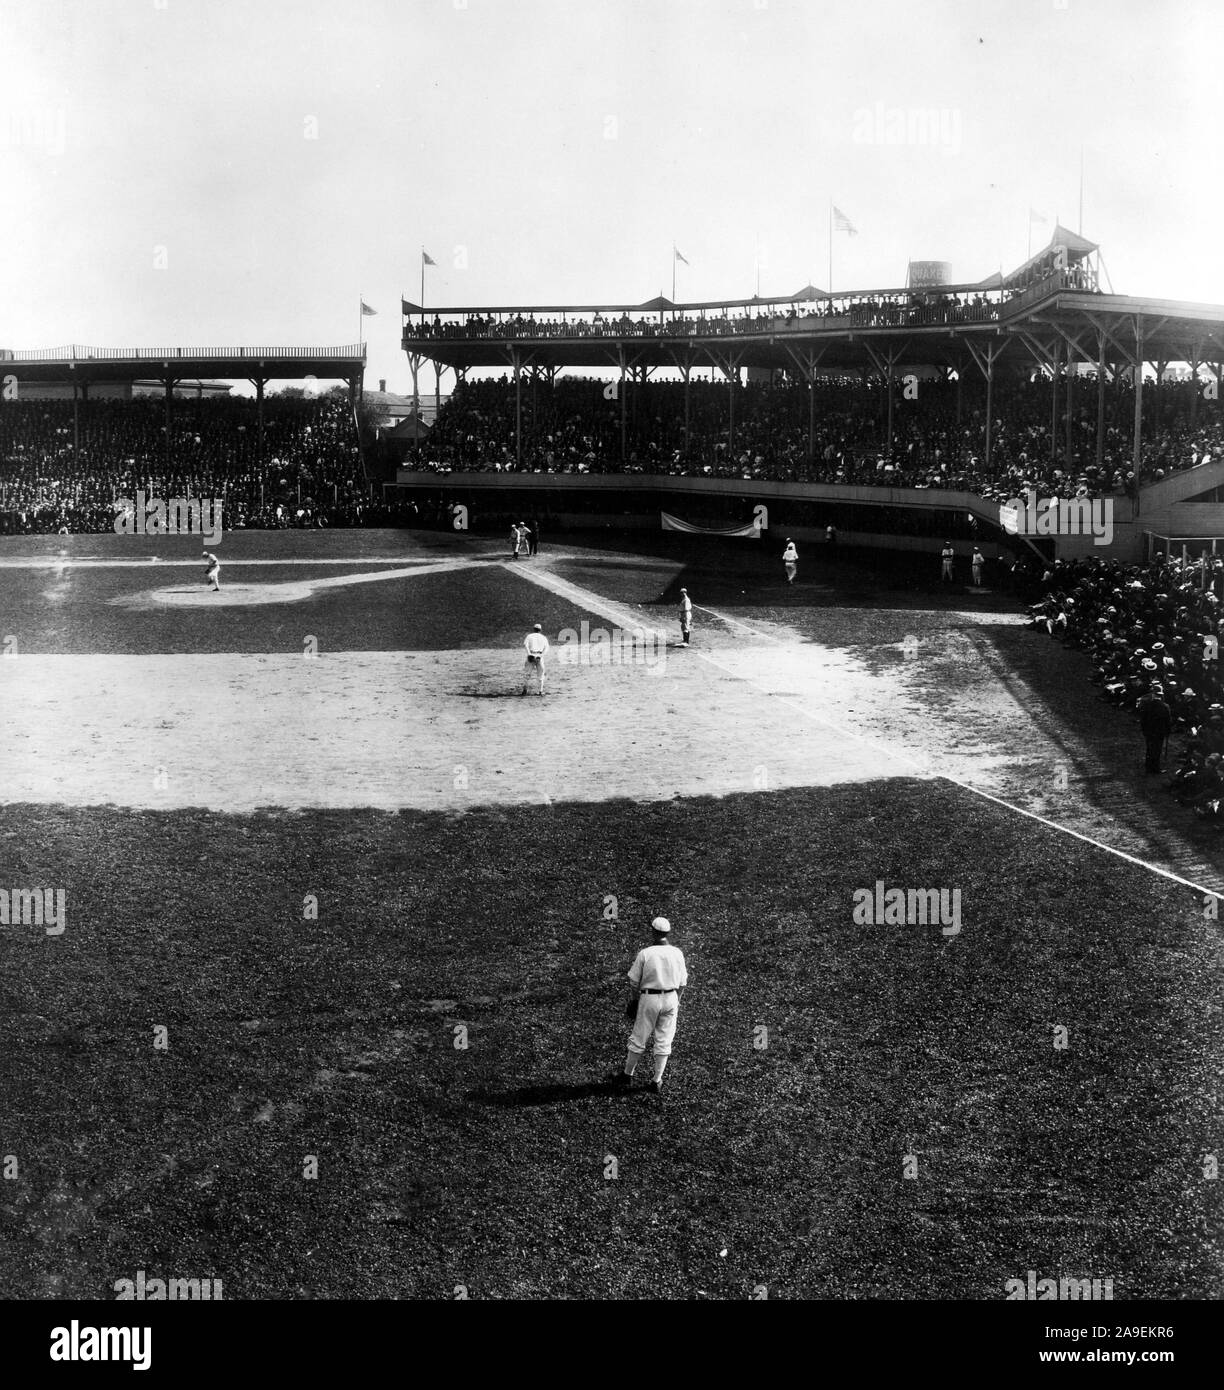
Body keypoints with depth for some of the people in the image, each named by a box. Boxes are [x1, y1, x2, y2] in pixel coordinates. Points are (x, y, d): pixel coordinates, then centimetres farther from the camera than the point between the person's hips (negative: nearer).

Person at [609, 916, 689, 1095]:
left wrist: (635, 999, 10)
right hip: (670, 999, 3)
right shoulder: (677, 953, -2)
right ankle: (657, 1082, 14)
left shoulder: (645, 953, -11)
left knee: (639, 1039, 10)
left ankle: (627, 1075, 22)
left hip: (649, 998, -3)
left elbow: (634, 981, -5)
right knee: (664, 1041, 9)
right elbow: (681, 982, 5)